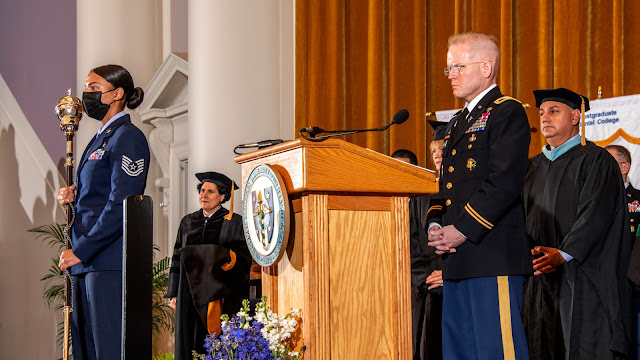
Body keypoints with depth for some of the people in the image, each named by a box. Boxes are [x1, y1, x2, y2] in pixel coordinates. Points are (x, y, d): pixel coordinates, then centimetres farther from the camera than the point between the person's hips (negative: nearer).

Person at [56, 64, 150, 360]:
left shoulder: (128, 138, -8)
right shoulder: (100, 138, 21)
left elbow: (121, 205, -16)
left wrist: (80, 251, -17)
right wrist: (73, 197, 6)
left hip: (109, 261, -10)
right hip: (85, 262, 10)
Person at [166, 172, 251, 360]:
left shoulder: (233, 222, 3)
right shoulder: (188, 222, 15)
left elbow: (245, 258, -1)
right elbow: (177, 258, 16)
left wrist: (229, 261, -22)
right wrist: (174, 293, 10)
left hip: (220, 295, -4)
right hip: (189, 293, 4)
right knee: (187, 343, 1)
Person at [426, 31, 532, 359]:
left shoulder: (507, 113, -6)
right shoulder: (458, 122, 22)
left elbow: (505, 182, -17)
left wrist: (462, 230, -17)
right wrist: (436, 226, 4)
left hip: (493, 256, -9)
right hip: (457, 258, 9)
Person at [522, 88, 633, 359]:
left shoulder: (595, 161, 0)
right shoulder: (534, 167, 19)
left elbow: (596, 214, -11)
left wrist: (564, 254, -20)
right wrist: (529, 249, -5)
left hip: (582, 278, -6)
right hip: (540, 279, 6)